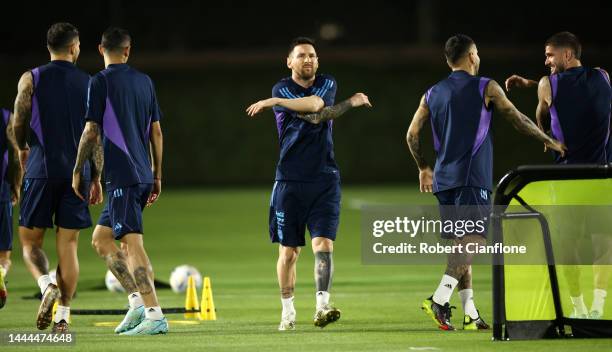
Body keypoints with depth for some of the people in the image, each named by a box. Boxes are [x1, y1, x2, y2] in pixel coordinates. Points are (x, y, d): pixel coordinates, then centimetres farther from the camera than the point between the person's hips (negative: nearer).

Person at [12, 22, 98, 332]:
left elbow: (18, 124, -1)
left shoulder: (31, 79, 0)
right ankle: (63, 316, 1)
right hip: (78, 172, 2)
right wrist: (96, 179, 13)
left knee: (30, 240, 9)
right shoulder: (88, 84, 6)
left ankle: (46, 285, -20)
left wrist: (23, 150, 21)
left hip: (42, 168, -2)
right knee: (68, 245, 6)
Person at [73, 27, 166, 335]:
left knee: (132, 242, -11)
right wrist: (157, 176, 21)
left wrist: (77, 171, 1)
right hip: (143, 175, 7)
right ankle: (137, 302, 8)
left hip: (121, 175, -7)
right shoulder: (144, 81, 14)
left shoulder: (100, 82, -5)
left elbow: (92, 131, -8)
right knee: (100, 239, 16)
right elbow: (156, 131, 16)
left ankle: (154, 314, -20)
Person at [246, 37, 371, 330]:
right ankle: (288, 312, 17)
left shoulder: (328, 84, 8)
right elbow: (316, 115, -14)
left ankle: (322, 306, -21)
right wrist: (350, 104, -12)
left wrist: (274, 102, -15)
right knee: (288, 251, 5)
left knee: (324, 245, -14)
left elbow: (315, 104, -15)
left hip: (324, 181, 1)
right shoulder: (282, 89, 1)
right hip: (290, 182, -1)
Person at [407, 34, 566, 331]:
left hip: (443, 179, 6)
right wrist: (550, 142, 16)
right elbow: (519, 121, 3)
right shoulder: (486, 88, -1)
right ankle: (440, 300, -28)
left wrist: (423, 168, 28)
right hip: (472, 177, -6)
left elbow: (412, 134, 14)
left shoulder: (433, 94, 13)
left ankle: (470, 313, 5)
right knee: (474, 240, -12)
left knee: (460, 244, 9)